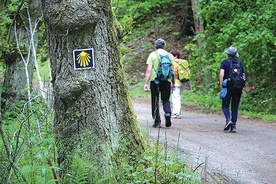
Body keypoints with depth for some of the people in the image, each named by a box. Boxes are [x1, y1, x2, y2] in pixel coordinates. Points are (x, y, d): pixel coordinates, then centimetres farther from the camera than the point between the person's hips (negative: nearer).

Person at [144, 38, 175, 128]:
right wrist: (173, 82, 15)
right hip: (167, 80, 2)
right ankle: (168, 114, -16)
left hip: (155, 80, -2)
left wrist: (146, 83, -5)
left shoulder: (152, 55, 1)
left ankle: (157, 121, 6)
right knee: (166, 100, 12)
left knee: (155, 101, 8)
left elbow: (148, 70, -5)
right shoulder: (169, 55, 8)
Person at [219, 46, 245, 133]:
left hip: (228, 87, -3)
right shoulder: (240, 63, 10)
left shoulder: (225, 62, -1)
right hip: (238, 88, 3)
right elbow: (243, 76, 9)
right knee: (235, 107, 8)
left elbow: (221, 74, -12)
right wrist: (241, 88, 16)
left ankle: (228, 119, -17)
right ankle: (233, 126, 3)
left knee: (225, 105, 7)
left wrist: (221, 86, -8)